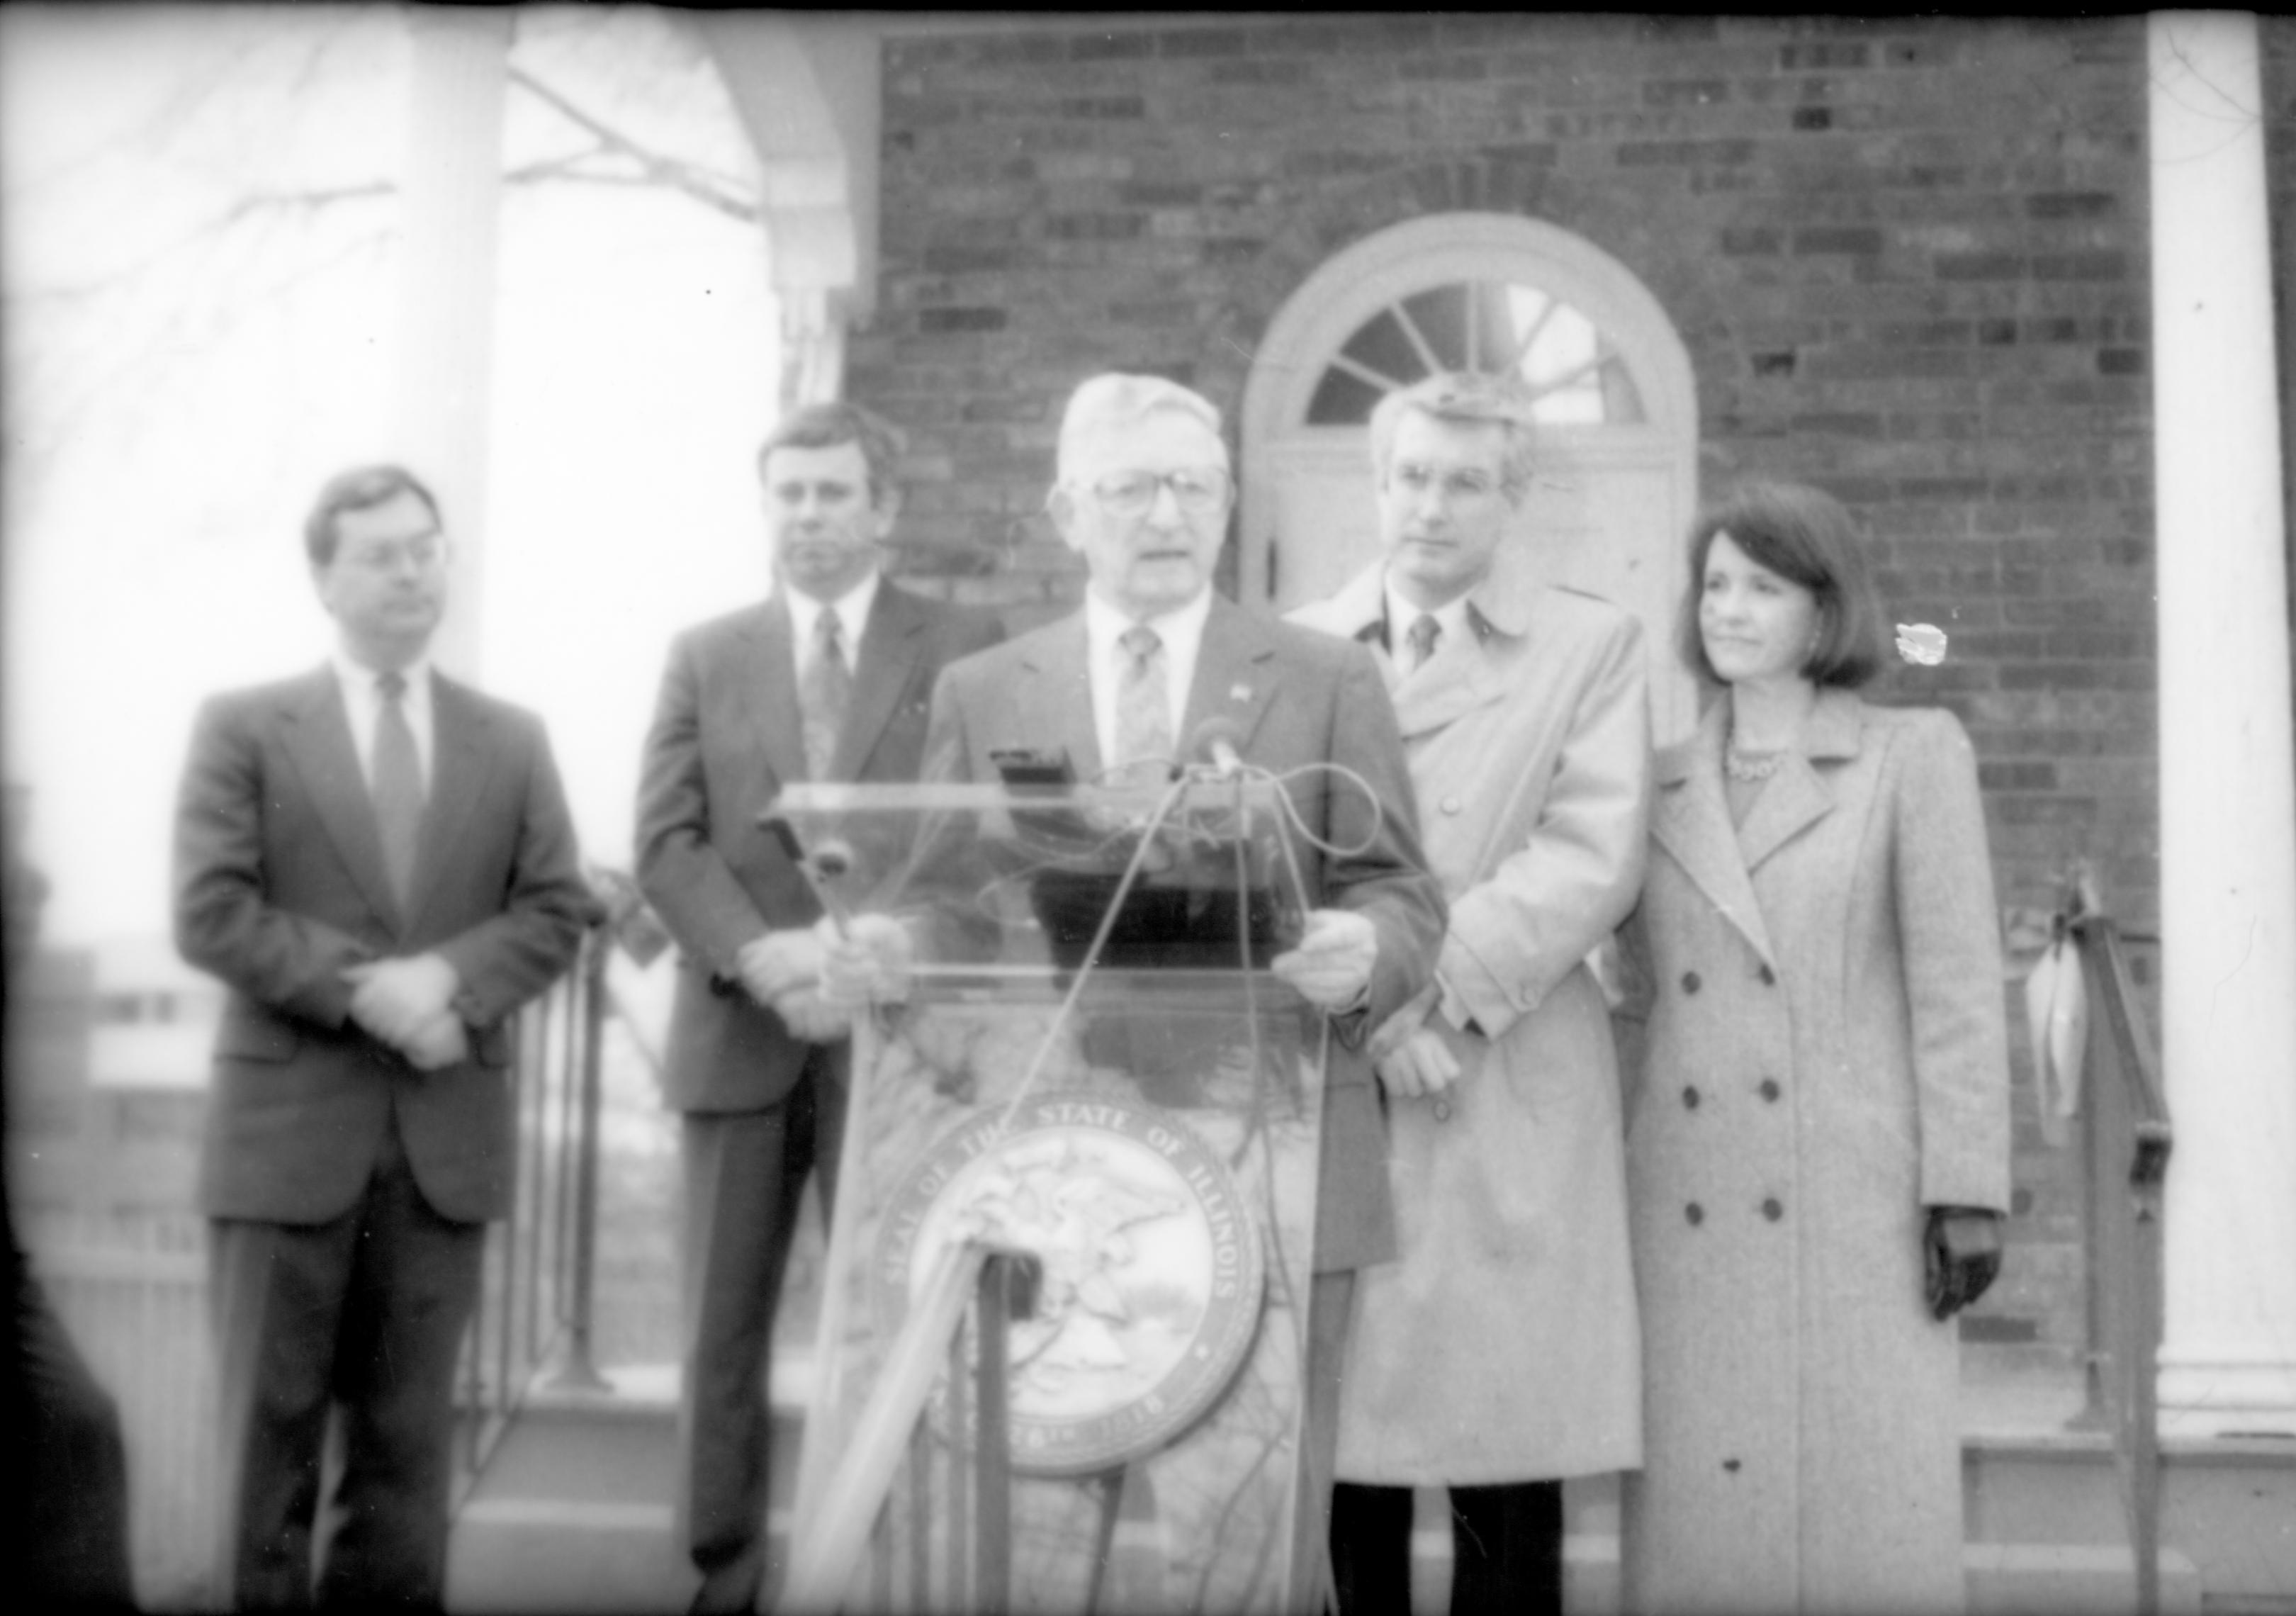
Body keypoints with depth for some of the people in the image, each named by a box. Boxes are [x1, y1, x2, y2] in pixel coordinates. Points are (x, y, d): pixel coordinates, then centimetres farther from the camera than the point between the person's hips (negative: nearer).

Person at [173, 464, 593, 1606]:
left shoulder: (511, 741, 13)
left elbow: (556, 909, 5)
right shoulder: (244, 728, 4)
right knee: (269, 1425, 2)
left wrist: (450, 978, -14)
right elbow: (211, 912, -6)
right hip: (288, 1122, -2)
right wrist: (363, 992, -16)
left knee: (408, 1434, 7)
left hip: (446, 1133, 3)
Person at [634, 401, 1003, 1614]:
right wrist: (760, 953, -14)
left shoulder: (966, 649, 6)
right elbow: (666, 841, 3)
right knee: (721, 1329, 6)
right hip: (738, 1036, 2)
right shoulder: (704, 656, 12)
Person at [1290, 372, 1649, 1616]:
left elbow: (1593, 860, -5)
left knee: (1505, 1474, -1)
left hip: (1510, 1105, -2)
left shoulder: (1591, 647, 7)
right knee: (1337, 1452, 1)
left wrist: (1436, 988, -13)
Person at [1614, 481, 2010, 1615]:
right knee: (1699, 1511, 2)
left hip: (1855, 1208, -3)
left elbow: (1956, 986, 0)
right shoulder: (1659, 787, 14)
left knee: (1868, 1510, -3)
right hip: (1689, 1212, 3)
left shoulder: (1914, 755, 5)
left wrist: (1966, 1194, -7)